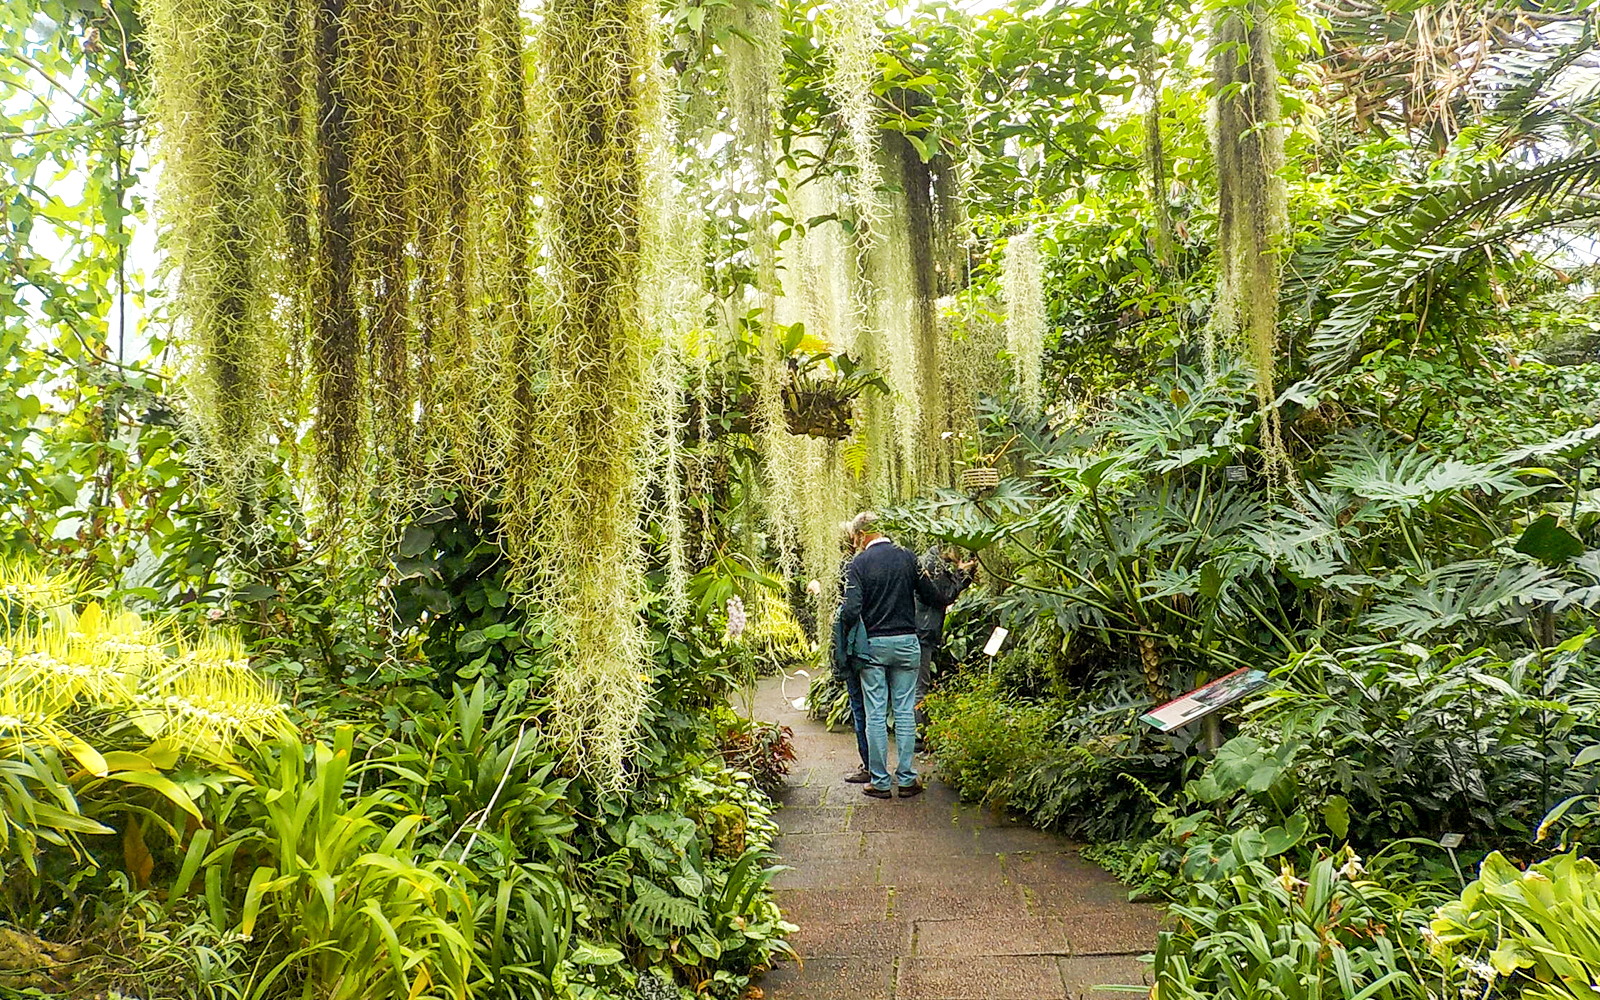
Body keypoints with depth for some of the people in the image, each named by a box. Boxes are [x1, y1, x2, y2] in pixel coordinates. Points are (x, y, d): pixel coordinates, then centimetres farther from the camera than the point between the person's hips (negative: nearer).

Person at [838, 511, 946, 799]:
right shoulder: (907, 558, 3)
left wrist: (846, 636, 2)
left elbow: (851, 610, -15)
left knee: (876, 715, 4)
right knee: (905, 711, 8)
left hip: (873, 645, -2)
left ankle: (880, 782, 8)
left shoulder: (858, 564, -7)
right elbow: (933, 597, 6)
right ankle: (906, 779, 11)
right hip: (906, 644, 2)